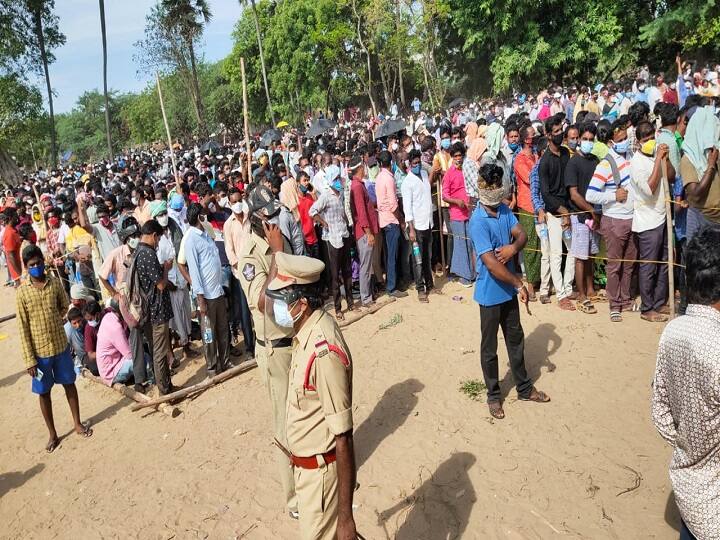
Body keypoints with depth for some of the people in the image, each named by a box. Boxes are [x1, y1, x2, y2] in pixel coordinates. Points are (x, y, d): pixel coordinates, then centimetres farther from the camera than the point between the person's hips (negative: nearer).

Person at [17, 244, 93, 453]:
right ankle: (53, 434, 26)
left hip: (61, 344, 2)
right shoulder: (22, 292, -12)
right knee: (44, 392, 11)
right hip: (39, 351, -2)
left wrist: (52, 321, -1)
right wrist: (29, 359, -11)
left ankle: (78, 424, 33)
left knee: (69, 384, 15)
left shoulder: (55, 283, -5)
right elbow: (23, 328, -10)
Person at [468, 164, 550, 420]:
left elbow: (522, 234, 0)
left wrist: (513, 247, -23)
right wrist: (520, 284, -18)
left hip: (509, 289, 7)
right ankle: (493, 396, 25)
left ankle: (524, 388, 36)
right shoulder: (478, 222, -23)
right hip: (491, 293, -7)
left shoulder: (504, 210, 2)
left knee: (516, 339, 20)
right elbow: (491, 264, -26)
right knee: (489, 347, 9)